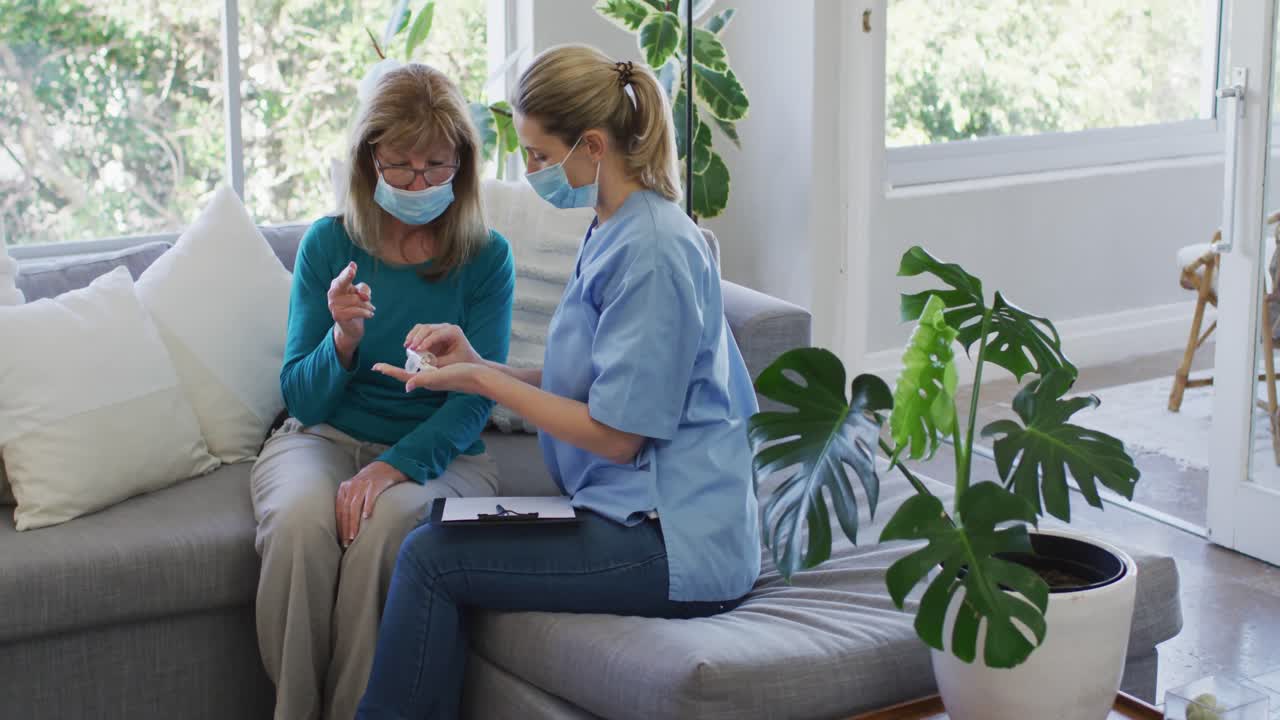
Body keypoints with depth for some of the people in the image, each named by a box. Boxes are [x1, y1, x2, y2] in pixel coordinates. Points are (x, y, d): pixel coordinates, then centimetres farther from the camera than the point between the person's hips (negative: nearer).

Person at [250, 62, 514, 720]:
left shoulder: (486, 258, -2)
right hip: (322, 438, 1)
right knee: (302, 519, -33)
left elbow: (474, 401, -7)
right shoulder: (329, 243, 1)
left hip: (435, 451, -1)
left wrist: (394, 466, -24)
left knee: (385, 523, -35)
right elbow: (302, 398, 0)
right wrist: (342, 340, -22)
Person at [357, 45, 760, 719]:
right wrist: (479, 363, 3)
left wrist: (481, 382, -10)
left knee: (430, 556, -11)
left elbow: (615, 433, -17)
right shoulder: (614, 232, 11)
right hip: (635, 512, 9)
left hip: (675, 545, -9)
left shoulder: (652, 251, -19)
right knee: (437, 531, 3)